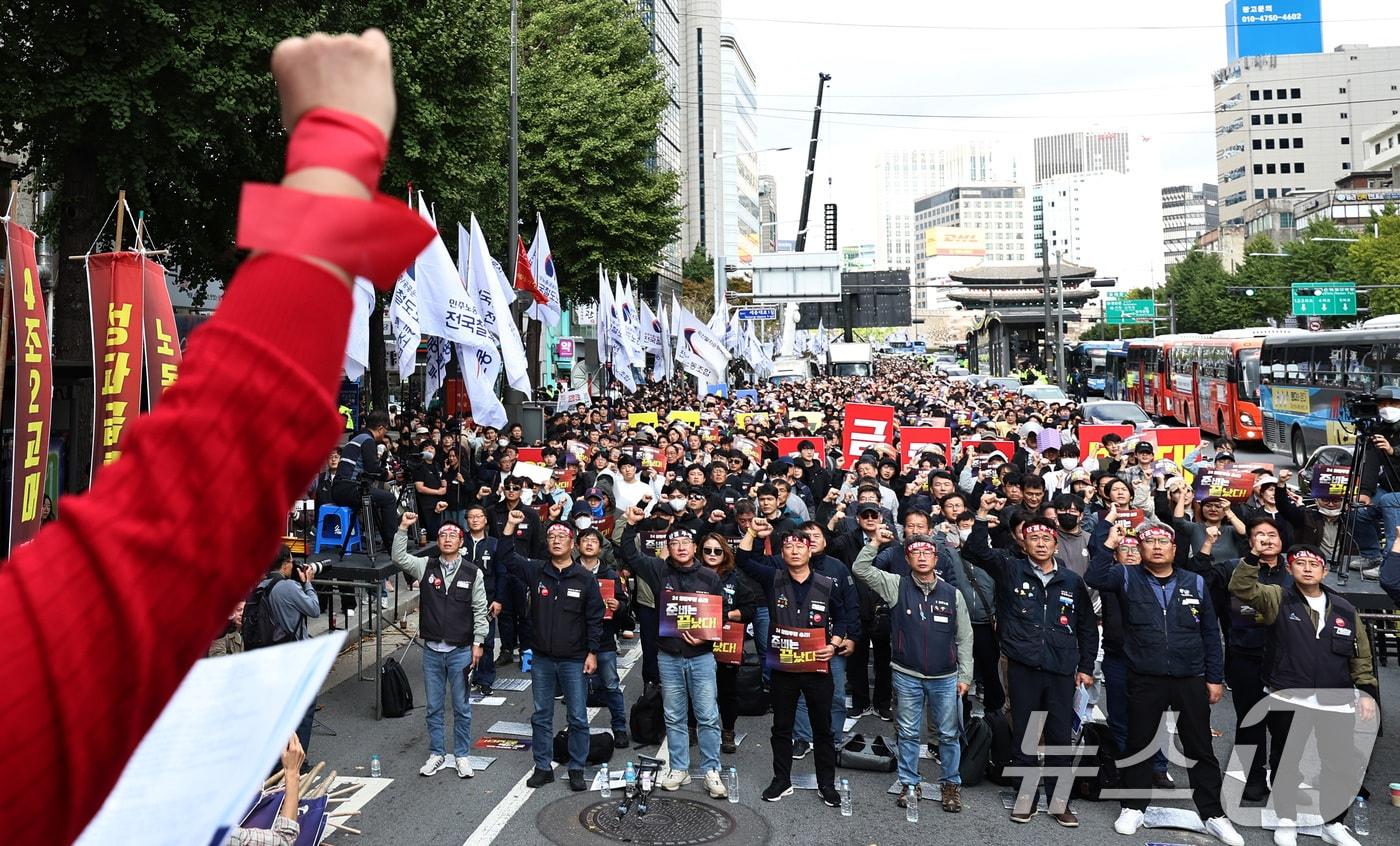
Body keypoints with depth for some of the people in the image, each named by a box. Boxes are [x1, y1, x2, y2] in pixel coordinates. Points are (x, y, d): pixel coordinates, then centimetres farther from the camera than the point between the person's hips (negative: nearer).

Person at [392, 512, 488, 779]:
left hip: (461, 650, -2)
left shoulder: (473, 572, -3)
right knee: (433, 707, 12)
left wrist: (478, 643, -5)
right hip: (432, 650, 2)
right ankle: (437, 755, 25)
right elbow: (399, 558, -9)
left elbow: (480, 610, -1)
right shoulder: (425, 566, 3)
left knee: (461, 707, 7)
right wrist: (403, 528, -18)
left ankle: (462, 756, 21)